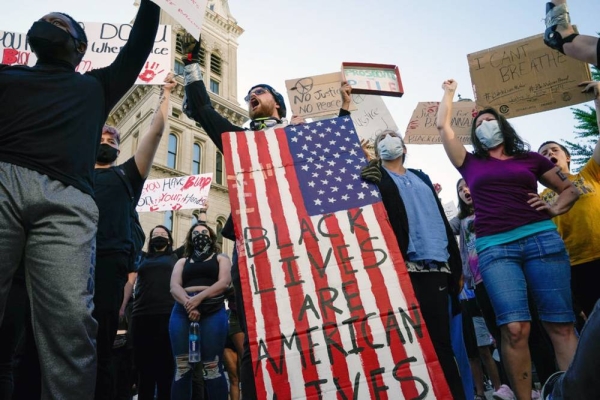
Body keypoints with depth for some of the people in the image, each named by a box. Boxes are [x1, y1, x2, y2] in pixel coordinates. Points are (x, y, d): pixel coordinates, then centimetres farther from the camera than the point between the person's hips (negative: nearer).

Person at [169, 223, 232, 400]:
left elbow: (223, 282, 0)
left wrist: (200, 297, -15)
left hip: (213, 311, -3)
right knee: (182, 368, -2)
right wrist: (188, 303, -13)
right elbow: (174, 287, 8)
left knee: (212, 367, -9)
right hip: (182, 311, 3)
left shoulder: (220, 258, 18)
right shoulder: (182, 262, 25)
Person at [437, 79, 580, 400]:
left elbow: (570, 188, 27)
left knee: (561, 325, -3)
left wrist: (555, 209, 6)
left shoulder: (530, 159, 19)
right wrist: (448, 92, 31)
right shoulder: (471, 164, 17)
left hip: (541, 239, 1)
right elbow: (443, 126, 17)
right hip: (494, 248, -1)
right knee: (515, 328, -12)